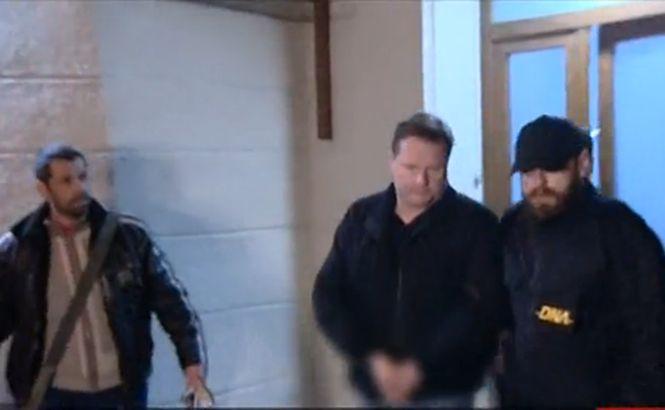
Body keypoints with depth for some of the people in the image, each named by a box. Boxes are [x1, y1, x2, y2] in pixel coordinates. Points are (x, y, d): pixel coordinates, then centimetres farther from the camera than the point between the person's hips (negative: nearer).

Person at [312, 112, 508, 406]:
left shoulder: (475, 222, -5)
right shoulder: (361, 218, 4)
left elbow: (483, 306, -12)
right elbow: (328, 297, 1)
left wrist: (420, 367, -18)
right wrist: (372, 358, -12)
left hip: (444, 390, -3)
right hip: (375, 388, 3)